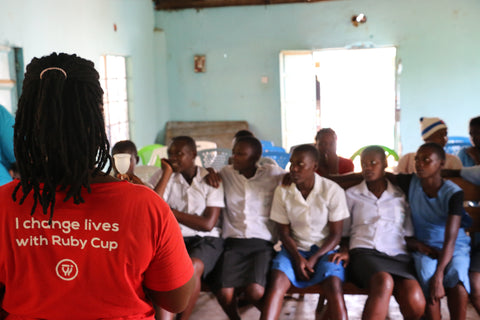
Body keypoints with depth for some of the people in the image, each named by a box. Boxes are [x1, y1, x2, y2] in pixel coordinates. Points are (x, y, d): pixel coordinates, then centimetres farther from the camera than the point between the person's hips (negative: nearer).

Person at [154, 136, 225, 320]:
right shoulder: (166, 177, 10)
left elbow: (208, 224, -6)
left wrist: (171, 212, -5)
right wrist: (166, 174, -9)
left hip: (205, 239, -1)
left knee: (192, 267, -34)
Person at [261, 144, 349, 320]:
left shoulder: (332, 190, -8)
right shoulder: (282, 191, -3)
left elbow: (335, 234, -5)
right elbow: (284, 233, 2)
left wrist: (314, 259, -16)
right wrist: (298, 259, -14)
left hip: (324, 248, -1)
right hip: (294, 248, 1)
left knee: (334, 286, -30)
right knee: (277, 282, -27)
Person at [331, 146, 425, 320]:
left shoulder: (401, 196, 22)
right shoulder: (351, 194, 21)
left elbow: (409, 234, 20)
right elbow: (344, 231, 19)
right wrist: (344, 251, 0)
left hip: (398, 255, 2)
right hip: (364, 253, -1)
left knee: (416, 304, -30)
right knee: (384, 282, -39)